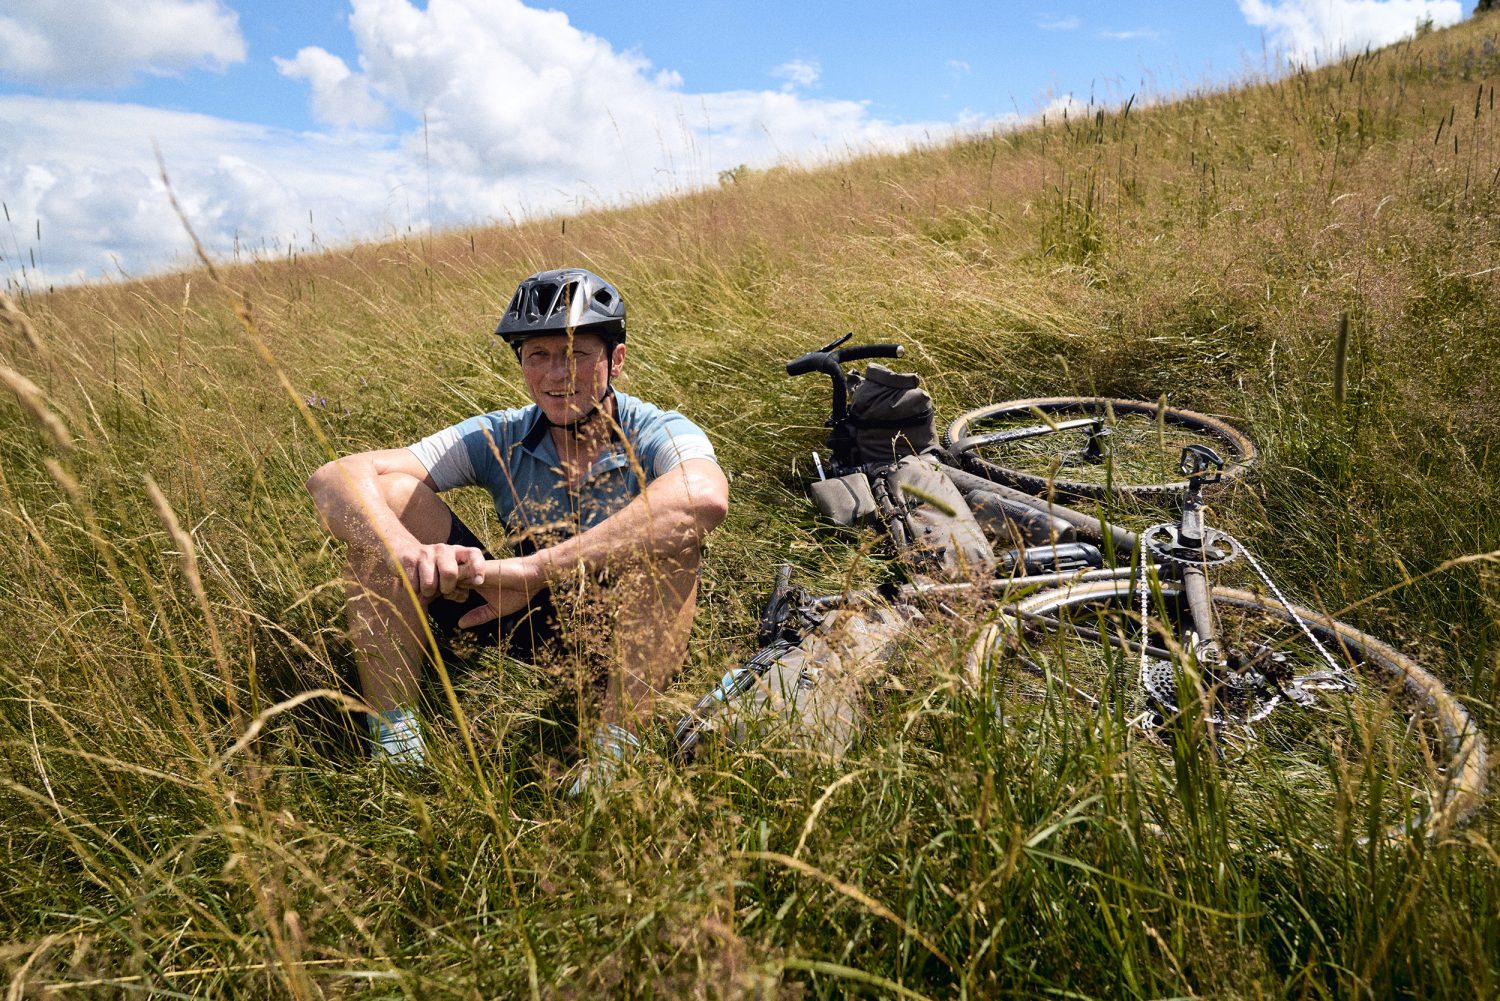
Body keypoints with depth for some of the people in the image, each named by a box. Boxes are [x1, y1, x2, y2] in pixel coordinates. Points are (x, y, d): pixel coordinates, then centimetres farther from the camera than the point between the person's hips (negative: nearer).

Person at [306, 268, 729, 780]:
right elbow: (334, 479, -18)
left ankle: (614, 747, -30)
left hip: (635, 632, -3)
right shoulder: (500, 439, -9)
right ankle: (393, 736, -12)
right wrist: (410, 552, -42)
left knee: (667, 528, -34)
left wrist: (533, 567, -49)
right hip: (530, 621, 3)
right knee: (388, 494, -13)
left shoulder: (656, 434, -18)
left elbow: (705, 496, -45)